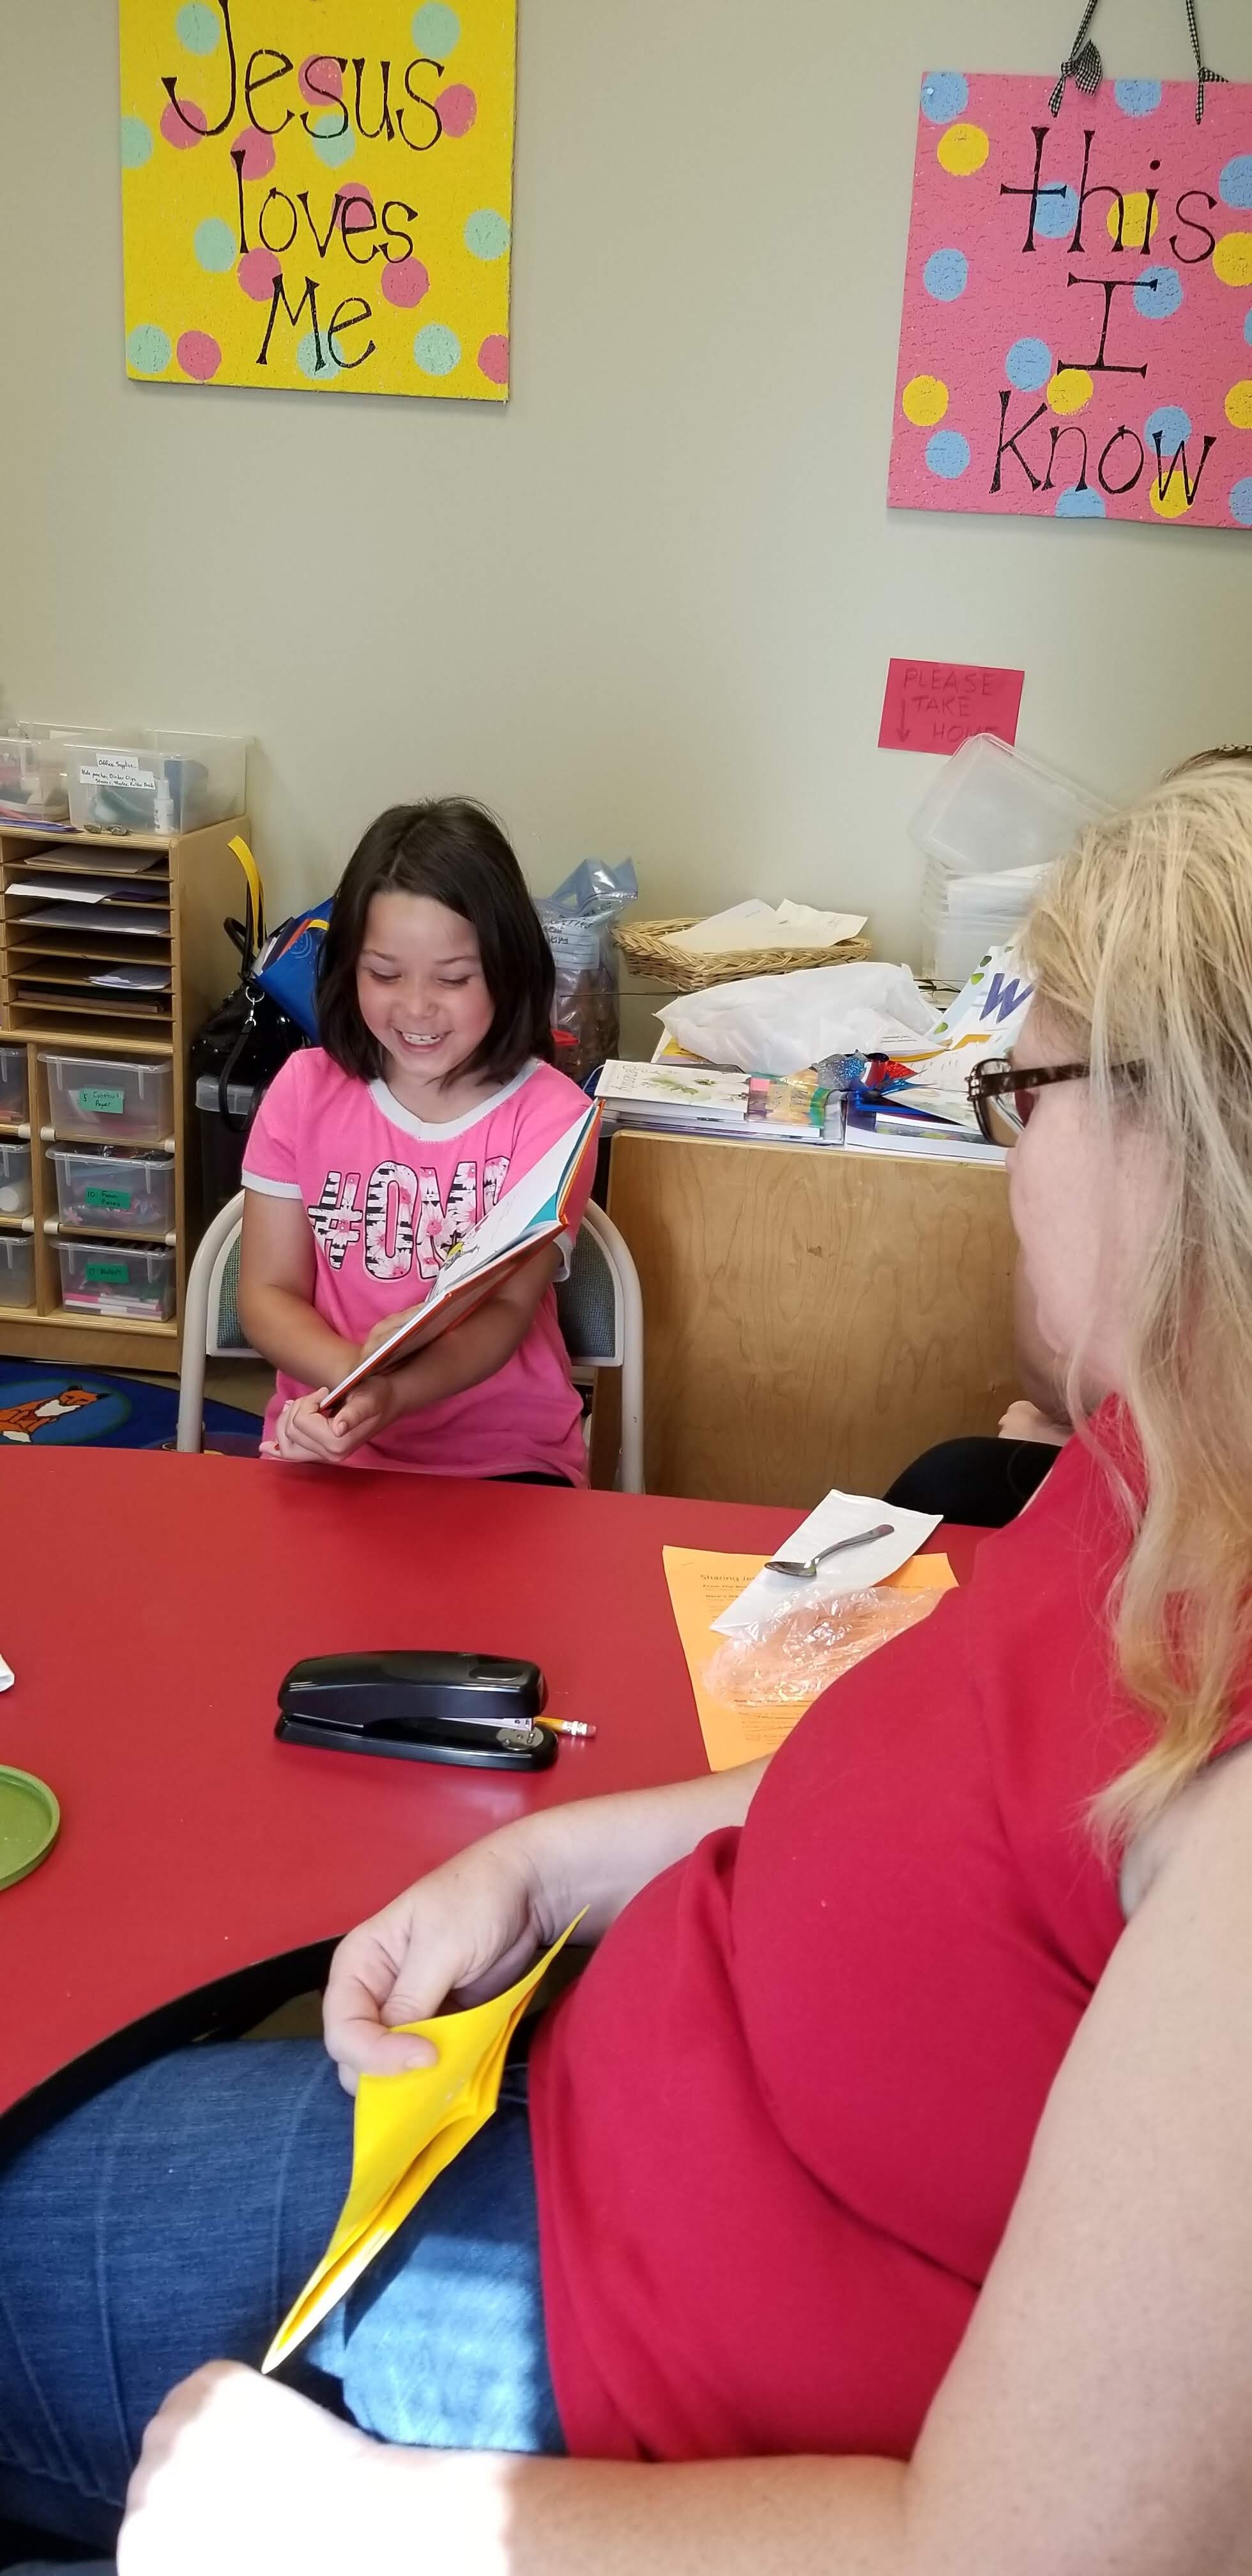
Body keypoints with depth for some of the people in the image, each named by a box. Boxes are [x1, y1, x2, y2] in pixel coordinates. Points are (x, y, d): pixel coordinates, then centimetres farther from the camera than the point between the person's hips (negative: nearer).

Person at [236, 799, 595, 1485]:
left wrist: (392, 1396, -35)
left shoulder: (549, 1113, -7)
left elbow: (507, 1309, -15)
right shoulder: (305, 1089, 0)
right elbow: (266, 1294, 0)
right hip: (327, 1442, 2)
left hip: (505, 1454, -1)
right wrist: (357, 1374, -21)